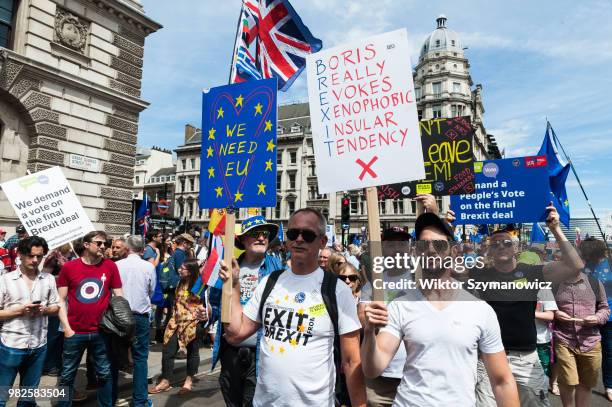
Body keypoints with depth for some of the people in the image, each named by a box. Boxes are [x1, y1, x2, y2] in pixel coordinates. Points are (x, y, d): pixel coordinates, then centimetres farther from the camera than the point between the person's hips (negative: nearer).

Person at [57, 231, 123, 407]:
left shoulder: (110, 266, -3)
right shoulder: (69, 267, -4)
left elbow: (119, 297, 3)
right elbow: (61, 300, 0)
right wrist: (66, 328, -5)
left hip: (101, 332, 1)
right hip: (74, 332, 0)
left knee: (105, 374, 13)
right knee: (67, 375, 15)